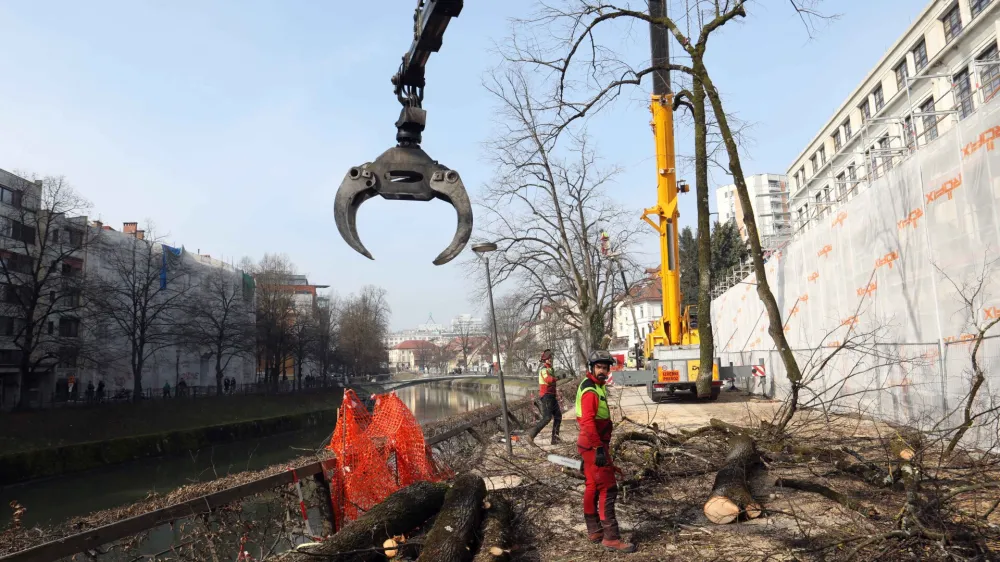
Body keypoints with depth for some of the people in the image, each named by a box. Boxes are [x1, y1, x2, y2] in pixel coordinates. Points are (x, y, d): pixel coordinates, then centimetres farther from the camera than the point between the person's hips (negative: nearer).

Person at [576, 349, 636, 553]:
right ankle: (611, 538, -4)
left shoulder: (597, 386, 13)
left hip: (594, 445, 10)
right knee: (608, 489, -8)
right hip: (594, 447, -10)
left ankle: (594, 531, 24)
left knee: (593, 487, 15)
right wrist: (599, 449, -29)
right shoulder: (590, 390, -19)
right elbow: (588, 422, -27)